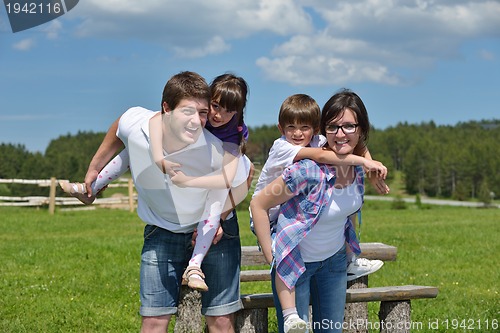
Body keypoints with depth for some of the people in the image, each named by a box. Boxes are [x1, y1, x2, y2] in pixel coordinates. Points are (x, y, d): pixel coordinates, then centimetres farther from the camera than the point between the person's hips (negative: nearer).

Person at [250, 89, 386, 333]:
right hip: (296, 262, -6)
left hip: (335, 259, 6)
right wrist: (271, 257, -19)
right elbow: (258, 204, -22)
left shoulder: (358, 166, -10)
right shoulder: (308, 171, -29)